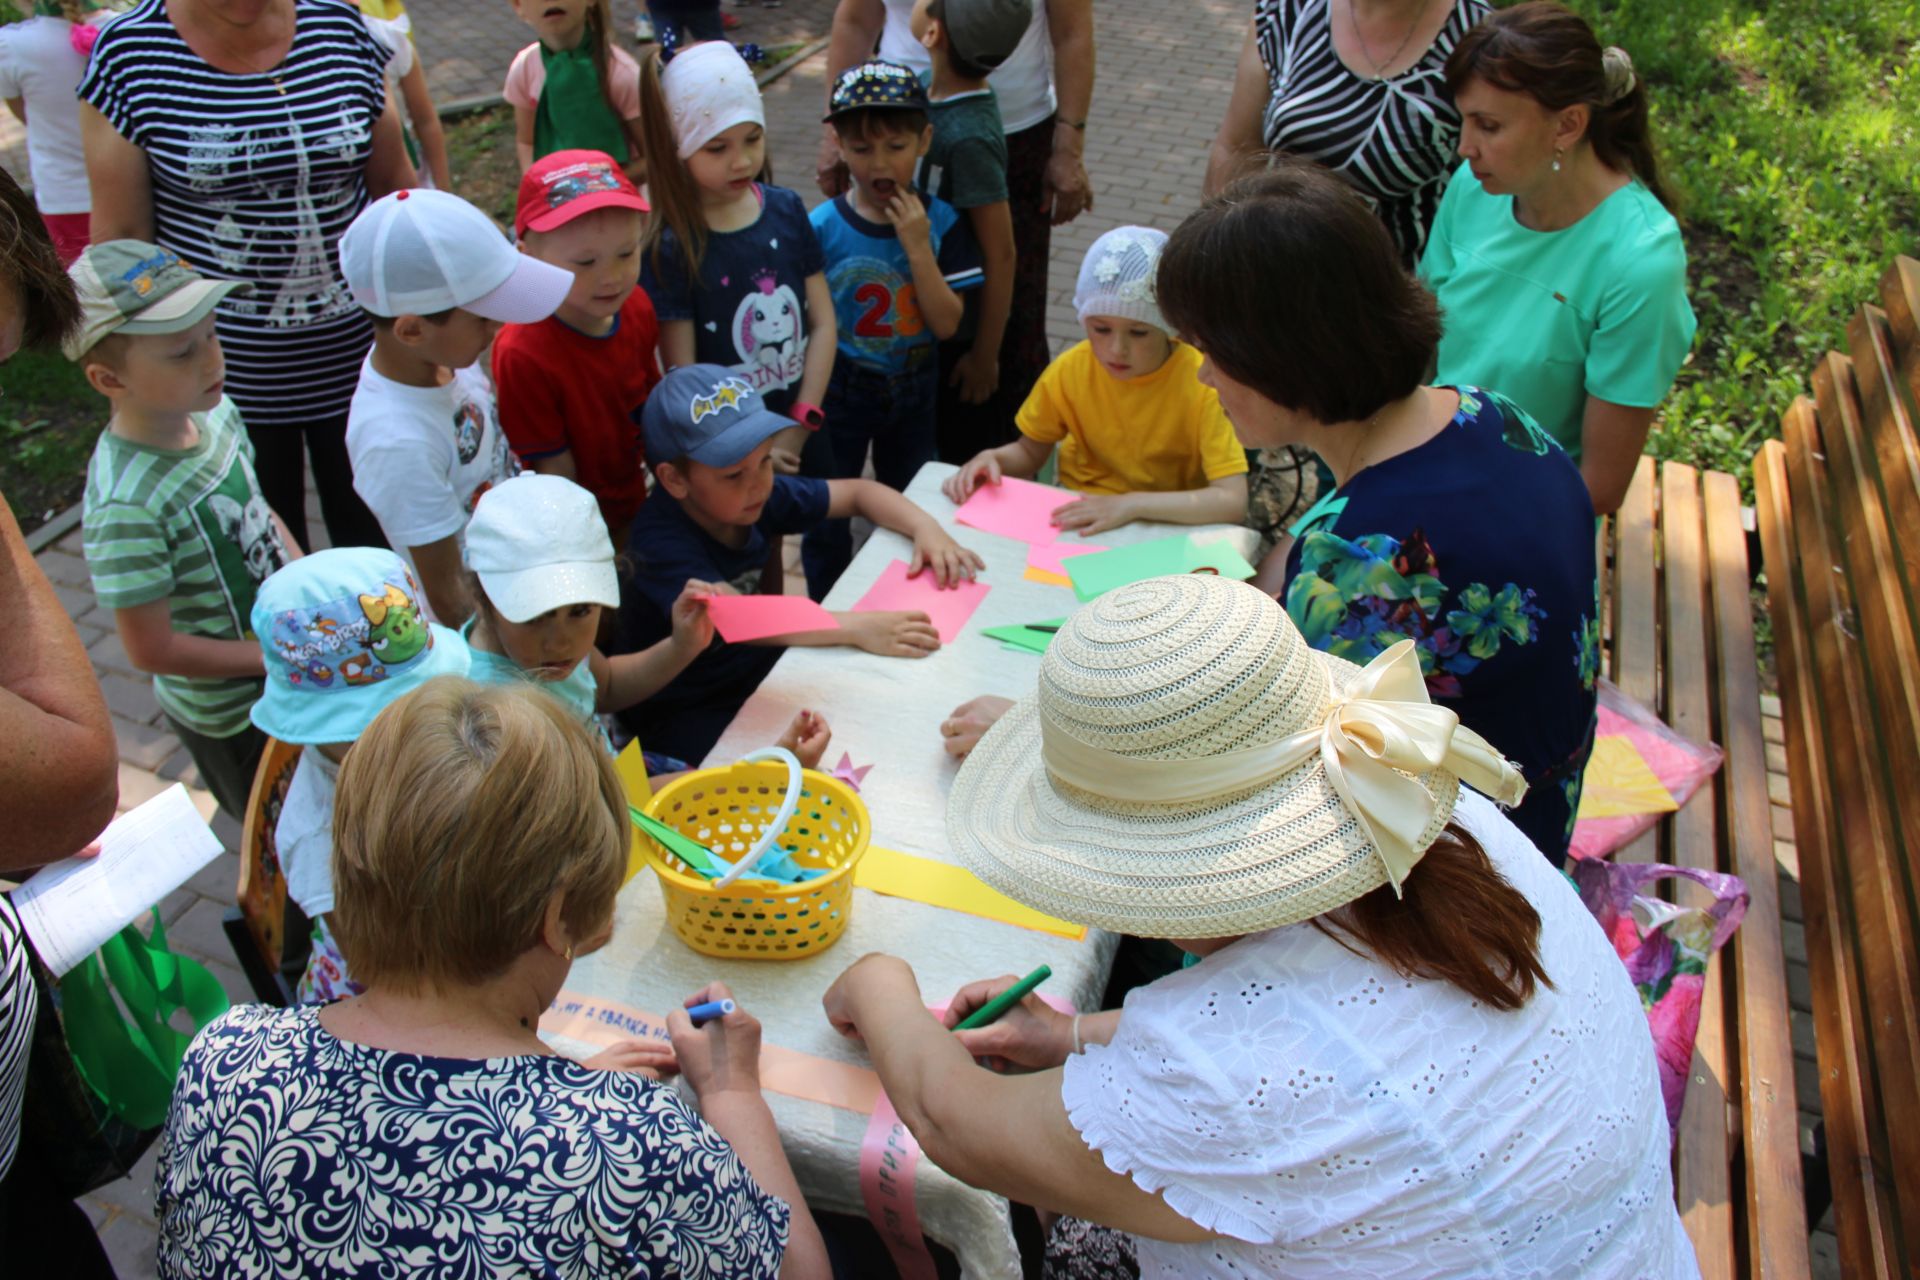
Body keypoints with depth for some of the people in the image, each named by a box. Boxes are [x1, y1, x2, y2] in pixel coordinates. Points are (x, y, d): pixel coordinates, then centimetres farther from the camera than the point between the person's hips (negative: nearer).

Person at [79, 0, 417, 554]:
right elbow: (119, 237, -6)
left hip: (359, 353, 2)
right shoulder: (128, 56, -9)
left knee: (372, 530, 14)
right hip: (228, 369, -1)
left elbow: (393, 181, 6)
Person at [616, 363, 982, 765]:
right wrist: (856, 628, -49)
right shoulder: (661, 541, -26)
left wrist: (925, 527, -13)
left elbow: (858, 492, 6)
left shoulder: (752, 494, -6)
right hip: (687, 717, -7)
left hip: (756, 671, 7)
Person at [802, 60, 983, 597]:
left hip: (912, 393, 2)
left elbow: (947, 325, -16)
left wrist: (918, 247, -25)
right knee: (826, 517, 11)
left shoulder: (940, 223, -11)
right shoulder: (821, 227, -16)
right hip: (839, 393, -2)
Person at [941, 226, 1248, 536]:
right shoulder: (1070, 369, -7)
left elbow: (1232, 501, -24)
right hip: (1075, 522, 3)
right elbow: (1029, 452, 9)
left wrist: (1131, 504, -32)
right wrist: (992, 459, -13)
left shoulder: (1201, 382, -18)